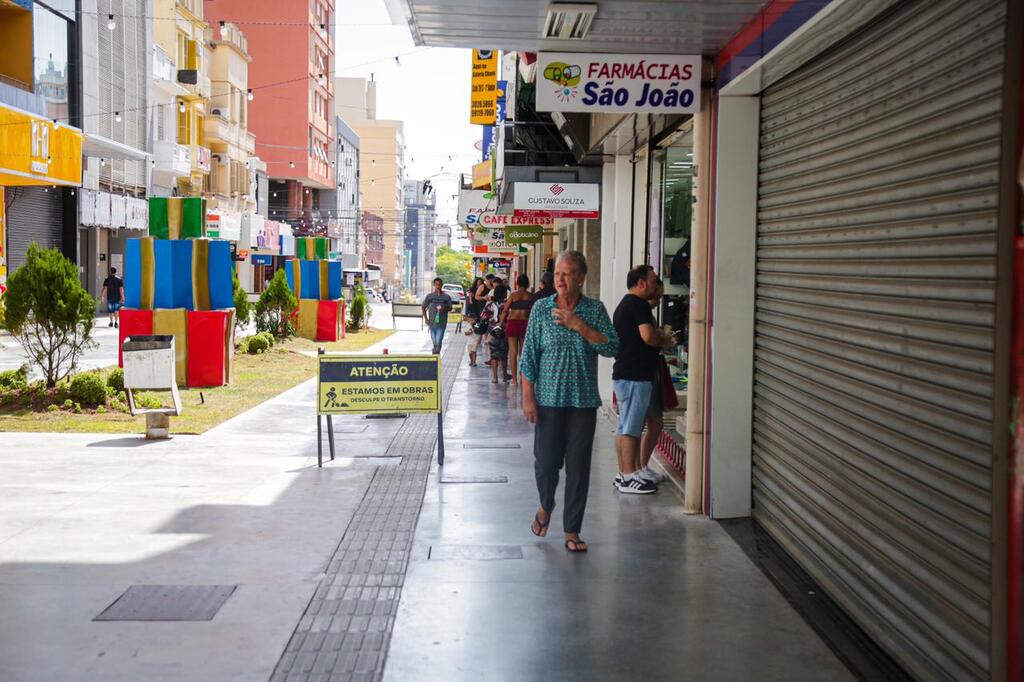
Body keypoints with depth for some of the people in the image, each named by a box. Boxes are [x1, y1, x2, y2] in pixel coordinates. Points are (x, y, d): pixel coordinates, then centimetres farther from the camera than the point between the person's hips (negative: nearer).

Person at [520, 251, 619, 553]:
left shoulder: (595, 309, 1)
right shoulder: (541, 308, 0)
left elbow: (612, 347, -8)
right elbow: (529, 356, -1)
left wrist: (579, 326, -16)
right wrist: (528, 398, -7)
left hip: (584, 401, 1)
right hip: (549, 399, 0)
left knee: (579, 468, 3)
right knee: (546, 462, 1)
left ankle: (572, 531, 15)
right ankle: (546, 507, 33)